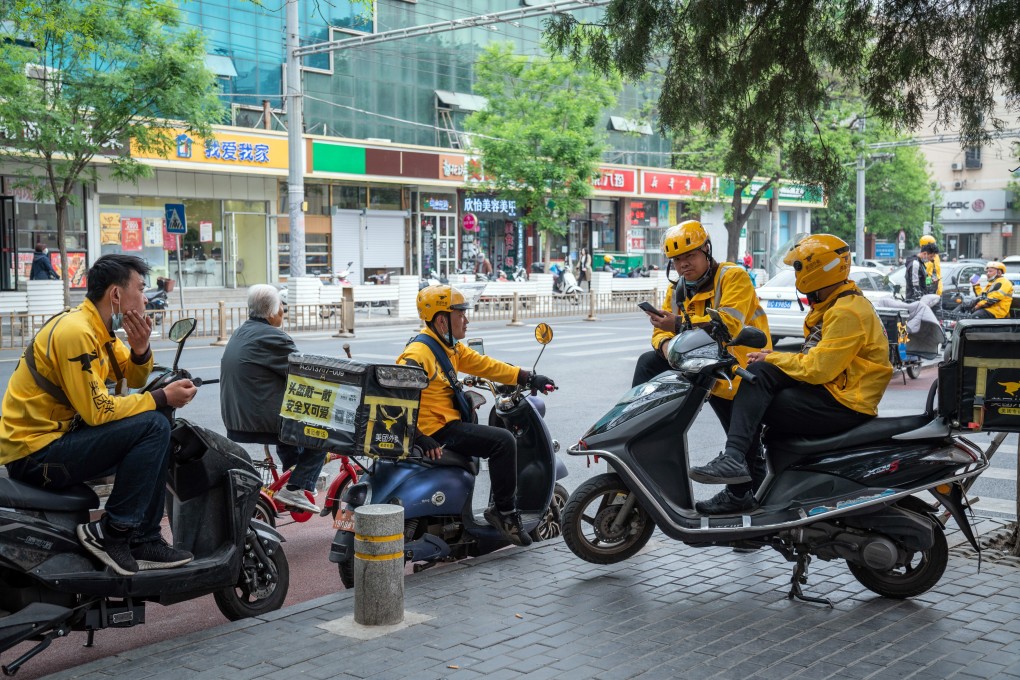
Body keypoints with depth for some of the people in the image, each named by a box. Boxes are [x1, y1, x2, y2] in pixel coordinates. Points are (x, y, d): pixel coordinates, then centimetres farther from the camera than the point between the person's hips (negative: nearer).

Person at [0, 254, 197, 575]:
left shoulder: (99, 329, 10)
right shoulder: (75, 331, -20)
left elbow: (135, 378, 15)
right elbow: (97, 411, -24)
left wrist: (140, 347, -6)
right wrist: (162, 398, -16)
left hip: (57, 435, 10)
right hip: (36, 452, -10)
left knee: (156, 436, 15)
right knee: (153, 427, -20)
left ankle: (144, 540, 11)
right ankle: (111, 533, -14)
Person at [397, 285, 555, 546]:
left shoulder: (450, 347, 13)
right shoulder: (419, 353, -19)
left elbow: (484, 365, 15)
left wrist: (528, 378, 10)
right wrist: (419, 439, -32)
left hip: (450, 421, 11)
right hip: (436, 431, -11)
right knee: (503, 441, -17)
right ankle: (504, 511, -4)